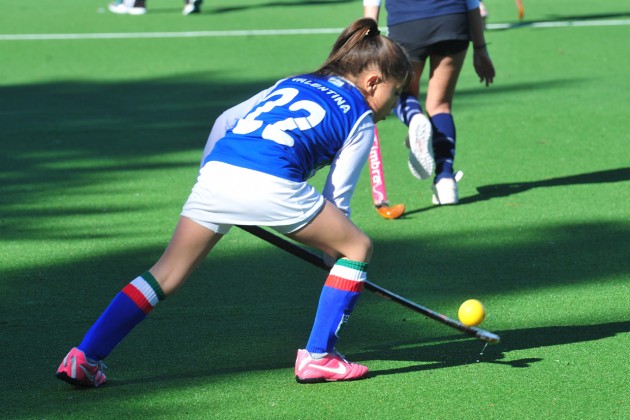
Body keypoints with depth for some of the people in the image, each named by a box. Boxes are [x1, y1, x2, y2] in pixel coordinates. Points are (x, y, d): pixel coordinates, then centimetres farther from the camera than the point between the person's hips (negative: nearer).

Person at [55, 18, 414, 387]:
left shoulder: (289, 84, 34)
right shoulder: (360, 120, 18)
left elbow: (225, 121, 34)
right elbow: (337, 199, 18)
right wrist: (333, 245, 31)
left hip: (216, 172, 5)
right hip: (274, 183, -5)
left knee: (167, 274, 17)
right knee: (358, 248, 15)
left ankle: (85, 358, 10)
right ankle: (317, 356, 11)